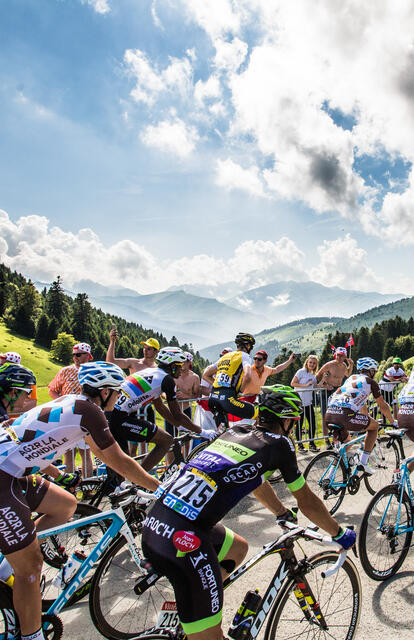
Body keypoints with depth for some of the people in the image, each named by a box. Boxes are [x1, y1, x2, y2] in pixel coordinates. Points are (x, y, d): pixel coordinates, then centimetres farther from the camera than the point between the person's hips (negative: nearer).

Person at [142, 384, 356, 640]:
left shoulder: (237, 430, 19)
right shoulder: (279, 444, 1)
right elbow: (307, 502, 11)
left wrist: (285, 514, 49)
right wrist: (341, 534, 28)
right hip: (182, 539, -8)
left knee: (238, 549, 29)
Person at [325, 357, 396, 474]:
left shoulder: (351, 378, 32)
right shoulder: (370, 382, 13)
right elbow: (383, 406, 20)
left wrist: (367, 419, 54)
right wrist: (393, 422, 35)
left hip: (329, 414, 7)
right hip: (345, 415, -7)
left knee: (346, 442, 30)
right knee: (374, 426, 18)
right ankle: (363, 461, 11)